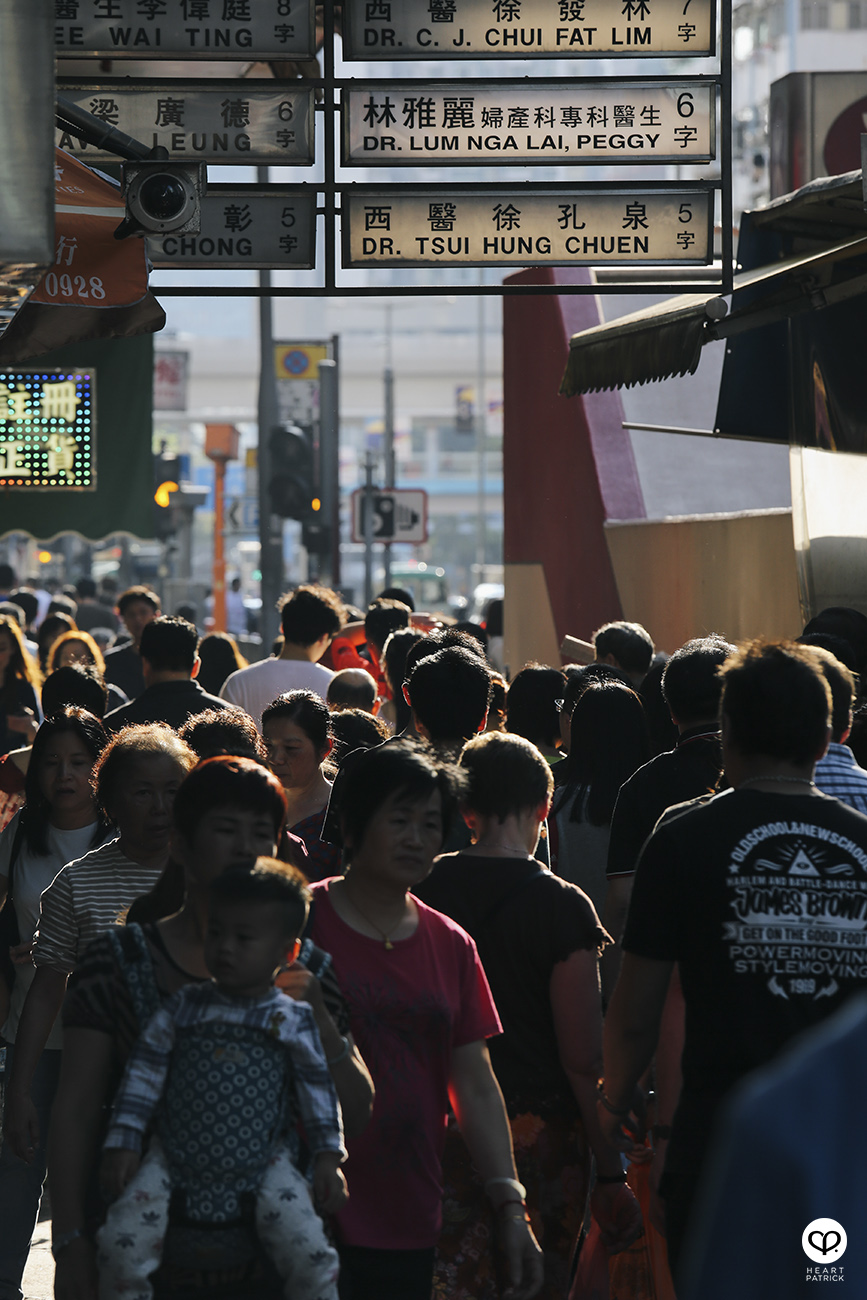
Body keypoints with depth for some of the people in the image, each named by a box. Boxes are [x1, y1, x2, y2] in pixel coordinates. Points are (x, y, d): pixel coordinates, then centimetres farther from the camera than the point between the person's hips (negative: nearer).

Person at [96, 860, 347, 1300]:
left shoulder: (293, 1019, 2)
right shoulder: (183, 1008, 4)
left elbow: (318, 1086, 9)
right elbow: (144, 1073, 6)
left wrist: (328, 1156, 4)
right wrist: (122, 1143, 0)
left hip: (263, 1160, -1)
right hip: (176, 1158, 1)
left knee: (310, 1255, -17)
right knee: (121, 1244, -17)